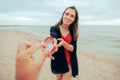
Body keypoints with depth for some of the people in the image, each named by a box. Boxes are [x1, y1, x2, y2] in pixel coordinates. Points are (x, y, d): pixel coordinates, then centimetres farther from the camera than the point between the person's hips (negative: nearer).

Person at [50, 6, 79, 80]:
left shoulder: (73, 32, -5)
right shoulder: (54, 29, -11)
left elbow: (72, 48, -14)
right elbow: (54, 39, -32)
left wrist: (63, 43, -35)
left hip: (69, 62, 0)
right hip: (57, 62, 0)